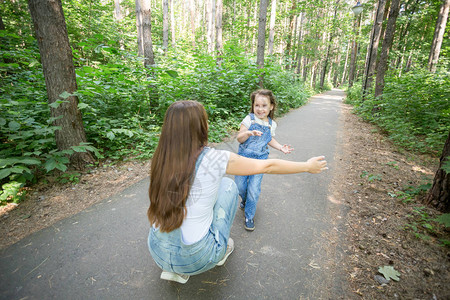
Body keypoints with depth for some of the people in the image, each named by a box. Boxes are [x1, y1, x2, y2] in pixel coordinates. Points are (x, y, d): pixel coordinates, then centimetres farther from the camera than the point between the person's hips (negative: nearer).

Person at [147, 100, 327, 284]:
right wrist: (307, 166, 8)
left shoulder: (162, 158, -6)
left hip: (157, 251, 5)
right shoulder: (214, 159, -20)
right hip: (196, 259, -4)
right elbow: (267, 166, -8)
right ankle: (220, 251, 24)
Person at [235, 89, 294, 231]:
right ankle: (244, 199, 44)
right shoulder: (249, 119, -9)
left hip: (260, 160, 1)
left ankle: (249, 215, 22)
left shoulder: (271, 124, 0)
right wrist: (249, 133, -30)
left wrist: (280, 147, 3)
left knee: (254, 190, 0)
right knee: (239, 185, 8)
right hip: (243, 157, 0)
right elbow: (239, 139, -11)